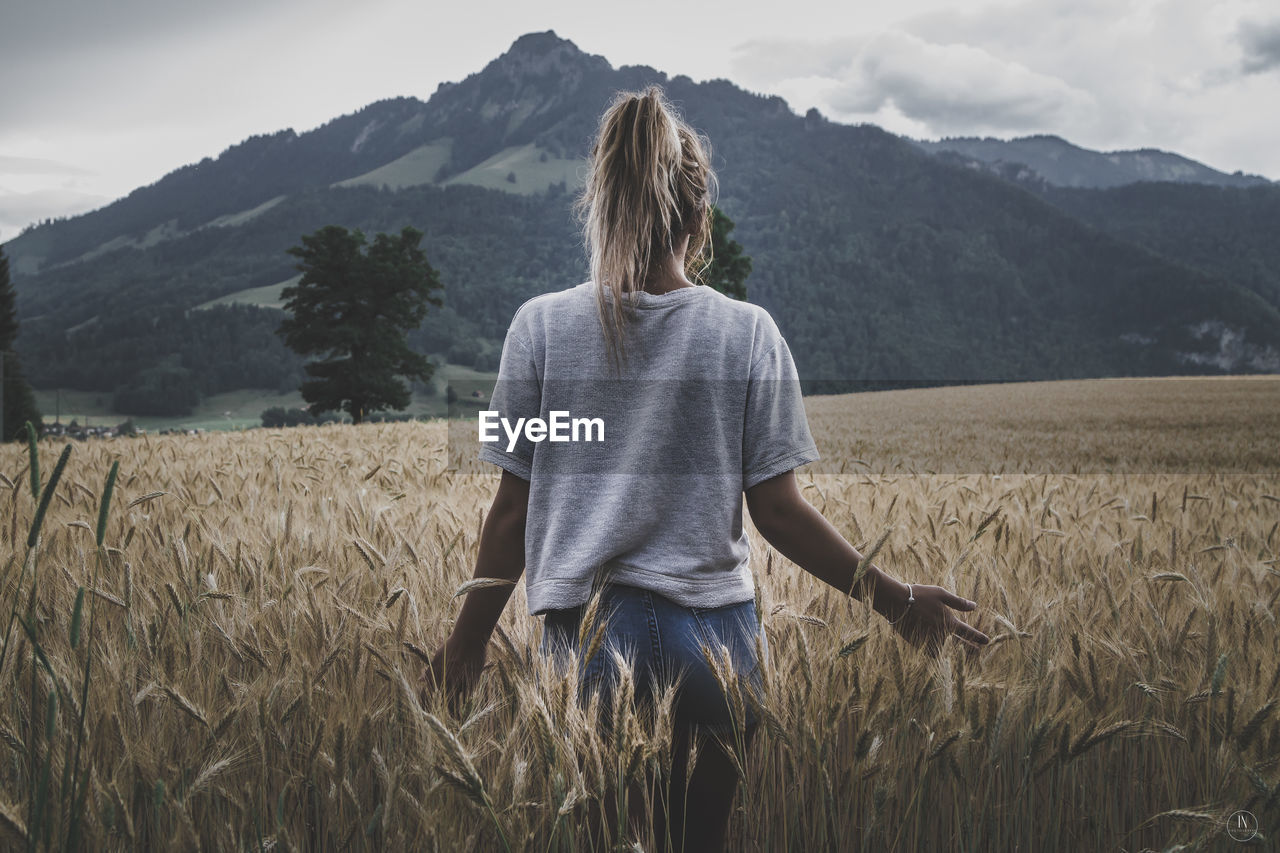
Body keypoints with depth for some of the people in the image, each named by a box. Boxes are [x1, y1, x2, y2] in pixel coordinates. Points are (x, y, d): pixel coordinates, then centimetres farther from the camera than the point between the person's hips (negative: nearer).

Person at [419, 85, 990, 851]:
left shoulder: (541, 326, -3)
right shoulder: (748, 333, -4)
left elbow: (514, 511, -1)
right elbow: (778, 510, -5)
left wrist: (470, 639, 11)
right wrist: (896, 599, 6)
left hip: (588, 637, 0)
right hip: (714, 636, 0)